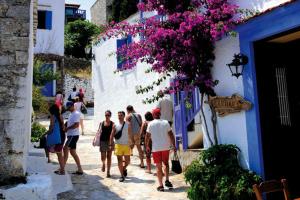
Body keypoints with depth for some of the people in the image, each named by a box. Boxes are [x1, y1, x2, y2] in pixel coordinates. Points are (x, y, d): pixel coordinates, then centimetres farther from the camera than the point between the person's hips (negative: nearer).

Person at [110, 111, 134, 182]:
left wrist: (132, 143, -4)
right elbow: (112, 135, 4)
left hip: (126, 145, 0)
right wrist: (111, 144, -3)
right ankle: (122, 175, 11)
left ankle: (124, 169, 35)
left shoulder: (128, 125, 2)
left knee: (127, 160, 4)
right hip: (118, 145, 0)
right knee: (120, 160, 1)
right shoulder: (115, 125, 2)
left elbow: (130, 135, 3)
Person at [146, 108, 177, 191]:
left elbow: (147, 136, -1)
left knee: (158, 166, 6)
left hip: (156, 148, -1)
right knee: (166, 163, 20)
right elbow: (171, 135, 0)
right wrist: (174, 145, 7)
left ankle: (161, 185, 6)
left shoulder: (151, 124, -3)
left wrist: (147, 146, 12)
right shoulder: (165, 122, 1)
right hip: (166, 147, 2)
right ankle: (167, 180, 7)